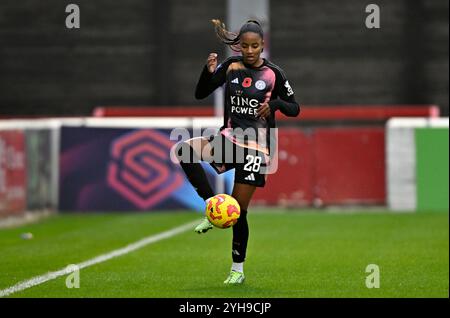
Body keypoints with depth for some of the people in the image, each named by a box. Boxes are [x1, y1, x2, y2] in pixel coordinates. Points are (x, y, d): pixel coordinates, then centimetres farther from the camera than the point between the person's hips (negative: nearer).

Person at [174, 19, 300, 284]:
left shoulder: (273, 74, -6)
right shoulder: (231, 66, 2)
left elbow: (295, 109, 1)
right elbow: (200, 94, 4)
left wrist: (276, 103, -19)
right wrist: (209, 71, -15)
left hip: (256, 147, -3)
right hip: (230, 137, 3)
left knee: (239, 210, -3)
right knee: (184, 150, -26)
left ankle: (238, 270, 12)